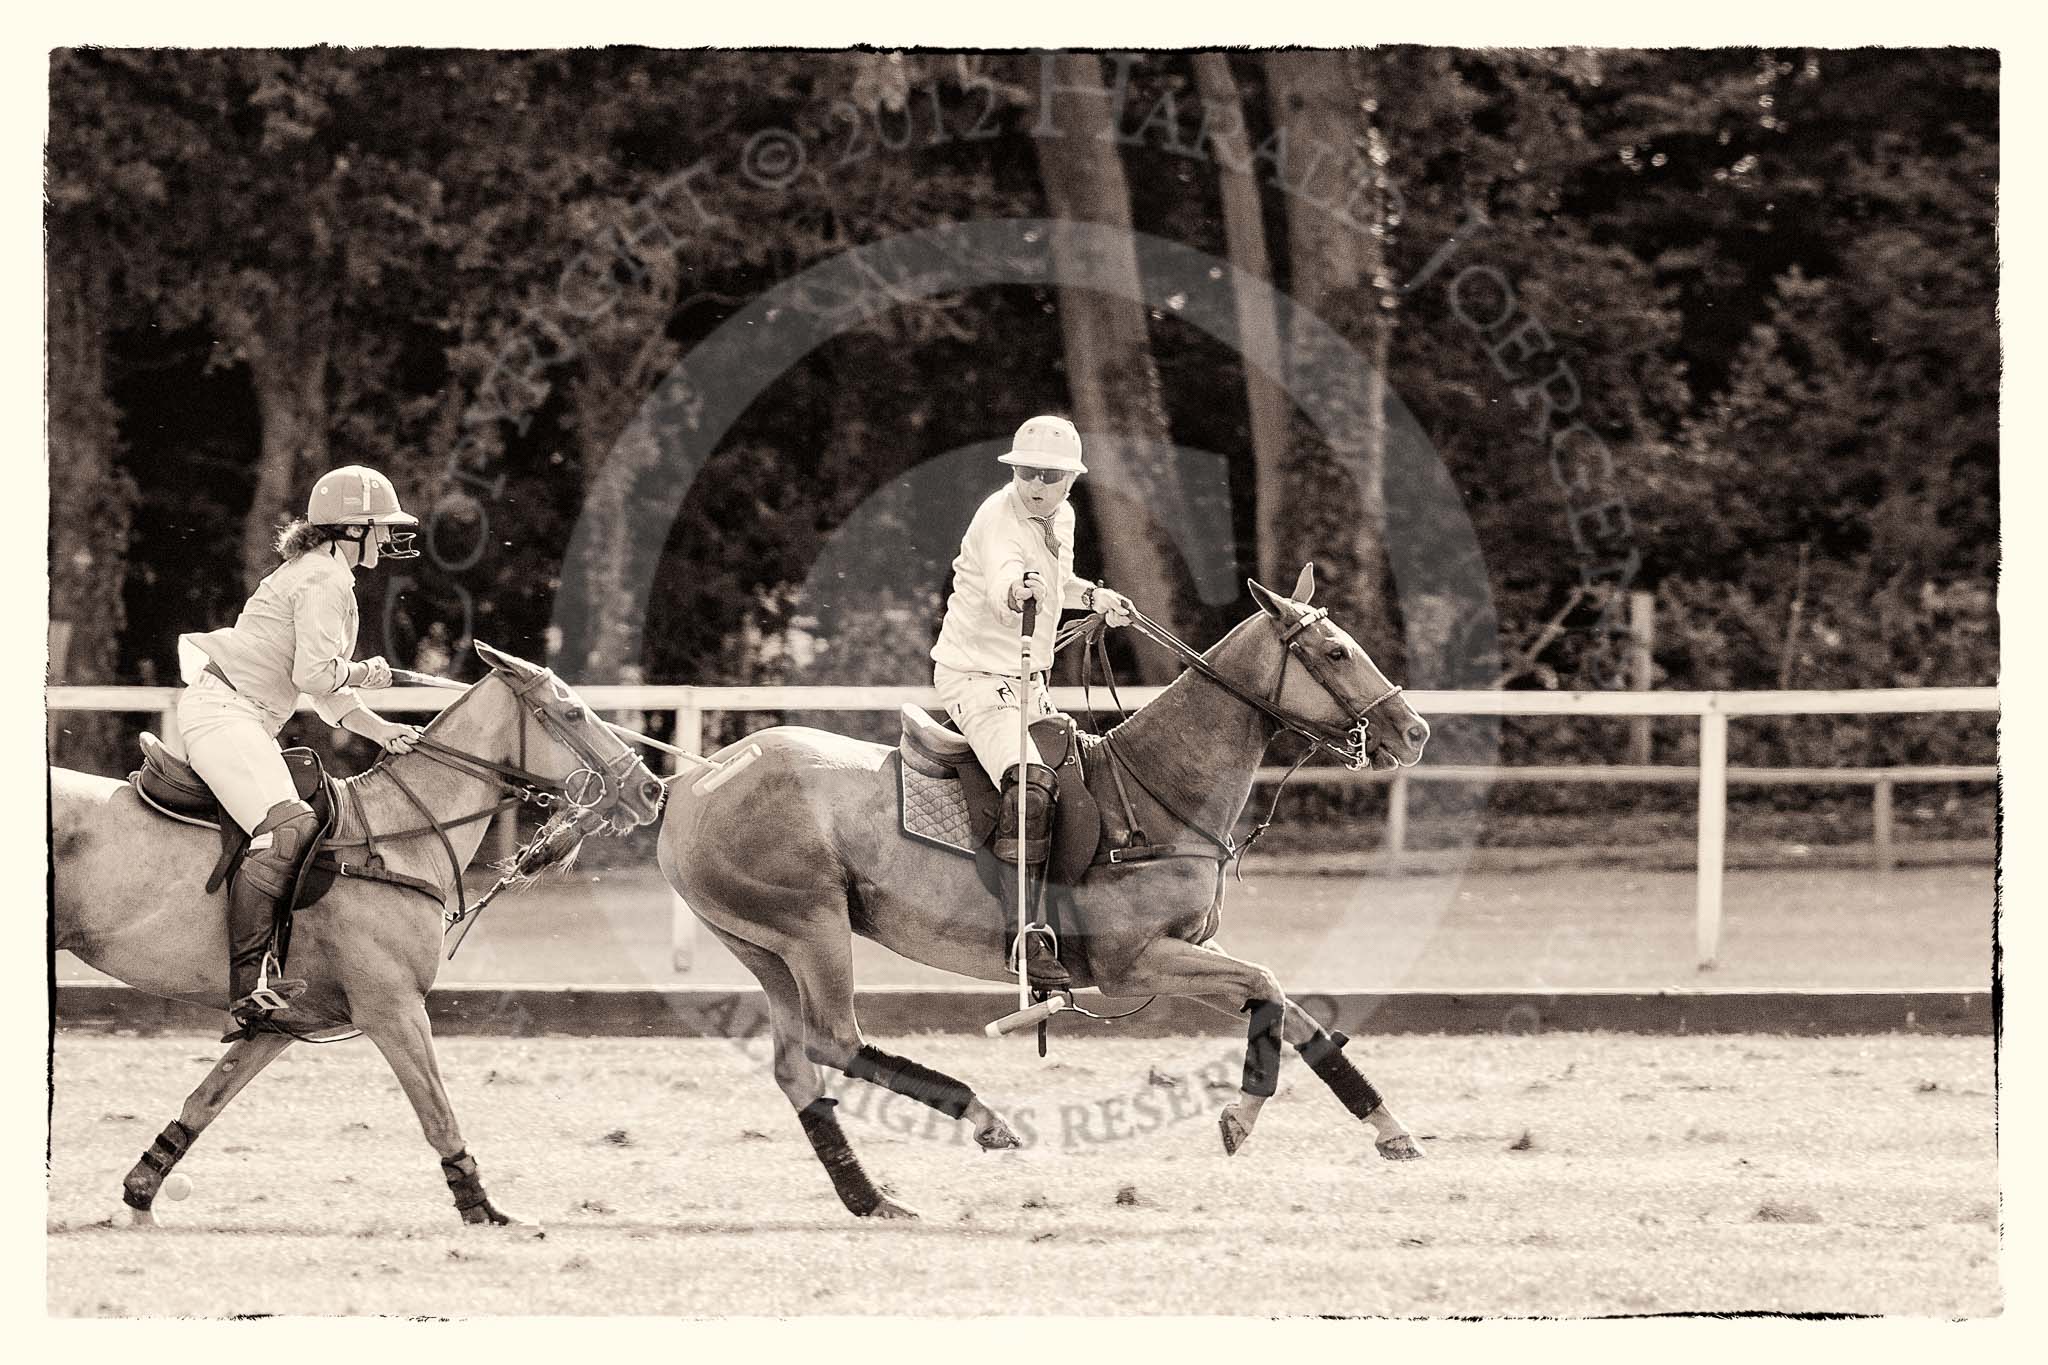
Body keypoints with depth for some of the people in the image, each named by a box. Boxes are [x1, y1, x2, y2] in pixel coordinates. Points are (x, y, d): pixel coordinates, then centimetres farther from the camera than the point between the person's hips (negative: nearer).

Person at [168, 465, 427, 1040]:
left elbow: (328, 694, 25)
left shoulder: (317, 574, 24)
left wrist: (382, 731, 11)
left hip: (241, 719, 11)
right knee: (286, 827, -29)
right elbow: (315, 674, -20)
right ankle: (248, 986, -39)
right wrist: (365, 673, 0)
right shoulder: (326, 580, -10)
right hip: (222, 709, -11)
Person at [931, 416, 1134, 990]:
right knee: (1030, 786, -30)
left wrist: (1093, 596, 16)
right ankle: (1028, 937, -33)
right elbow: (1001, 582, -43)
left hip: (1028, 682, 10)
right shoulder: (999, 519, -20)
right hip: (976, 678, -10)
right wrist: (1017, 588, -64)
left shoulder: (1060, 517, 7)